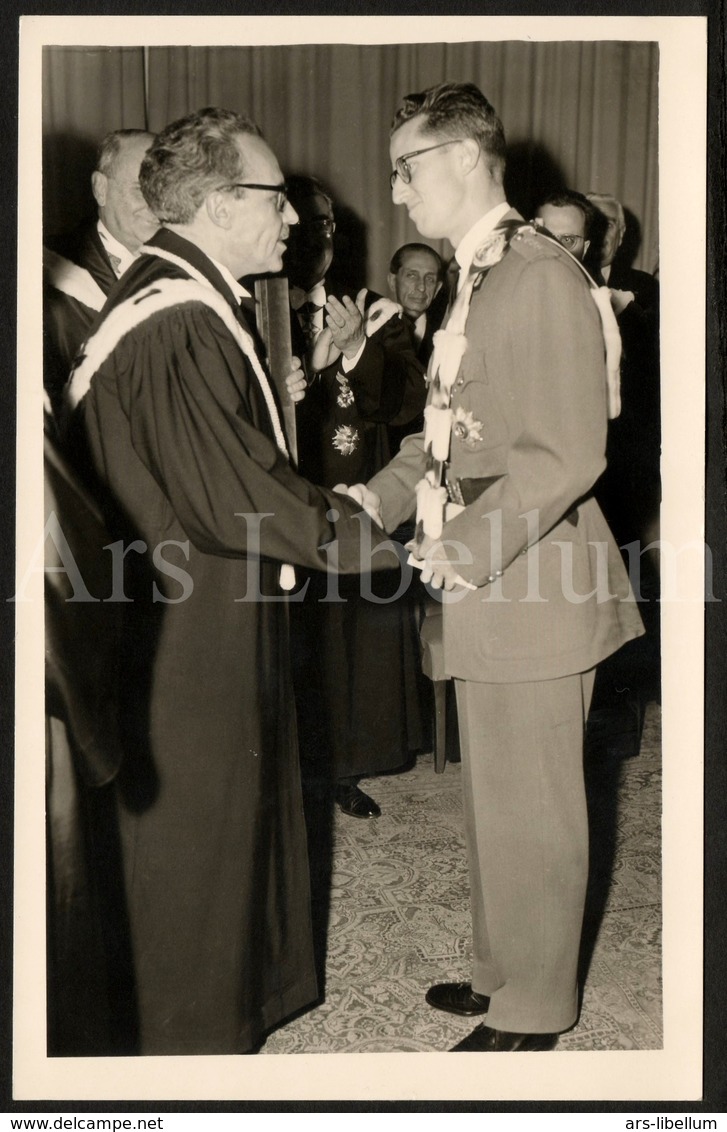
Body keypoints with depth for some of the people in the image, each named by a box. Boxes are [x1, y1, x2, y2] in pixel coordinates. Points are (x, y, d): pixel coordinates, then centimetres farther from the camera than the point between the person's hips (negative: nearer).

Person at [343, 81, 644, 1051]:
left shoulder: (542, 277, -17)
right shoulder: (476, 281, 13)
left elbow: (568, 454, -22)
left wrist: (464, 550, -18)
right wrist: (381, 494, 6)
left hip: (532, 585, -9)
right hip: (488, 582, 9)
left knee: (532, 809, 6)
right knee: (495, 798, 21)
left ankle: (533, 1009, 24)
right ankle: (504, 971, 39)